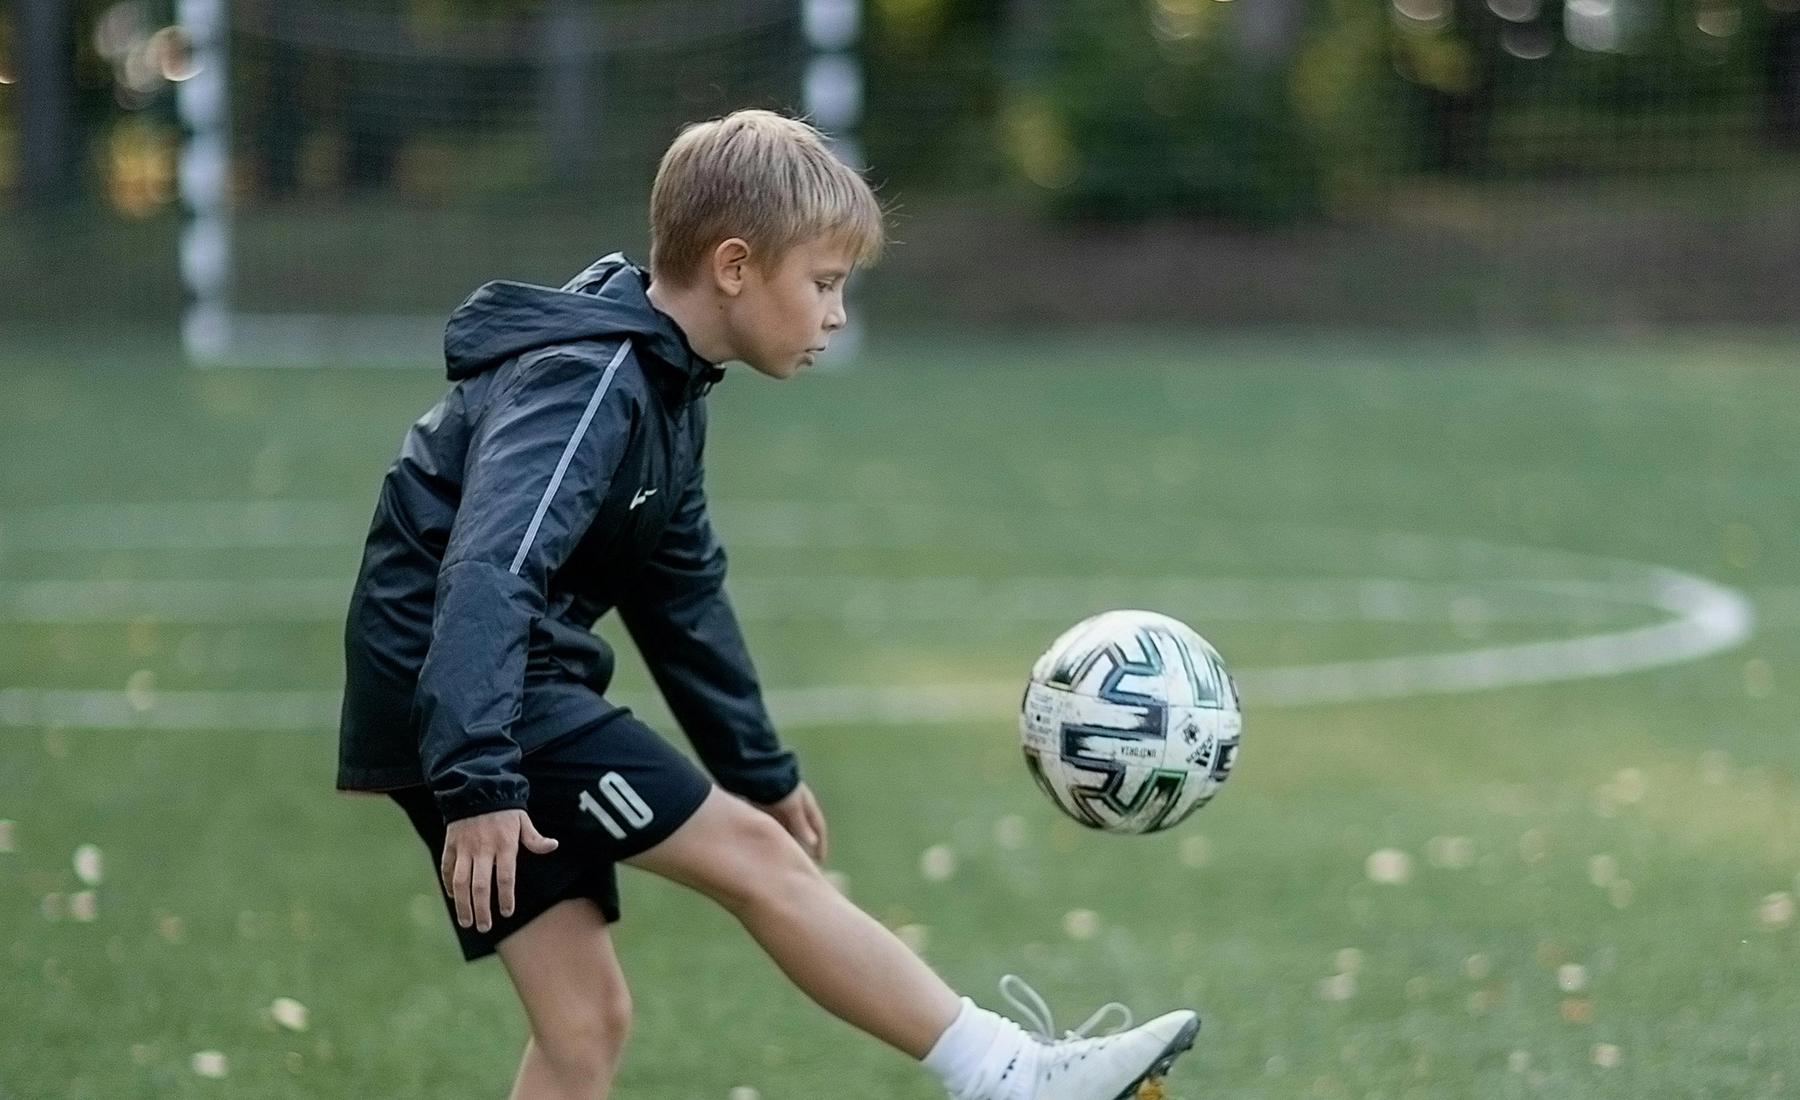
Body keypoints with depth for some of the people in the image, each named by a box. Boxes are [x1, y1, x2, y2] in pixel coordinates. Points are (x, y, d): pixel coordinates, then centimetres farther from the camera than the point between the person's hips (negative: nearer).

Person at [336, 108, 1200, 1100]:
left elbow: (677, 590, 27)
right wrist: (479, 780, -39)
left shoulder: (659, 380, 15)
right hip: (464, 710, -10)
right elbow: (491, 572, -30)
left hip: (480, 722, 10)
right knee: (757, 858, -8)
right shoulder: (587, 381, -17)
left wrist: (760, 770, 32)